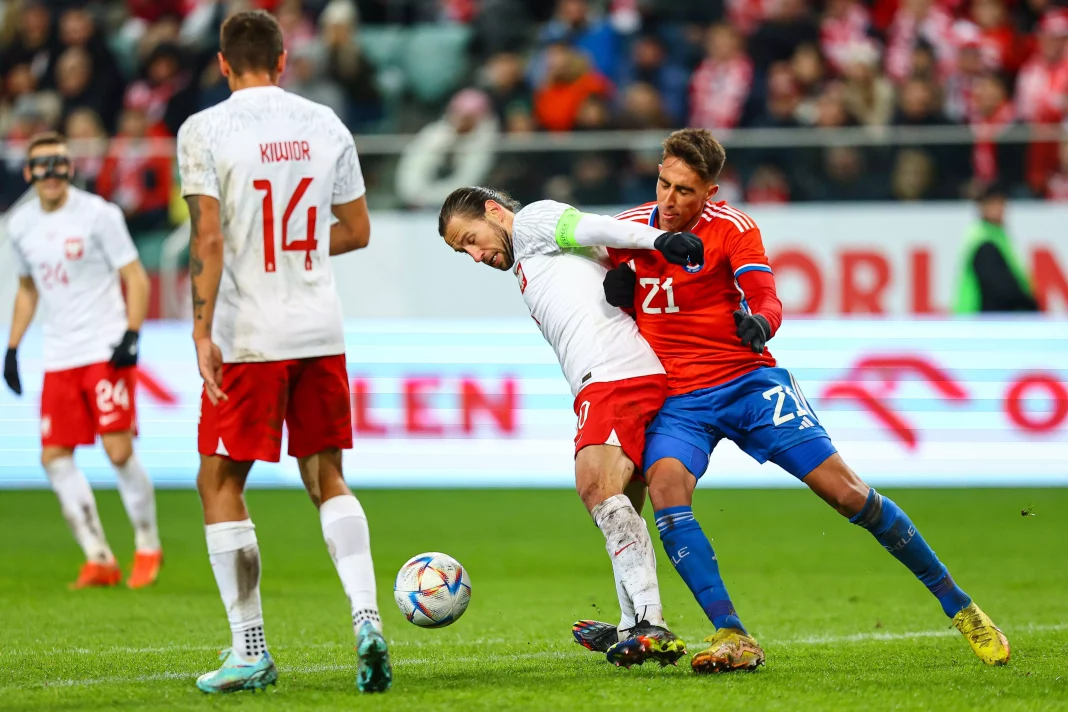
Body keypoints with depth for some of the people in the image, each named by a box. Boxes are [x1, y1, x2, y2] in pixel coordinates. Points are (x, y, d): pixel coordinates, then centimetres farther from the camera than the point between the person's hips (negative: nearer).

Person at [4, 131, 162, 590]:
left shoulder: (97, 214, -6)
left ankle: (148, 547, 7)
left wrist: (131, 335, -16)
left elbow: (136, 279, -5)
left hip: (106, 351, -6)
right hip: (59, 358, 6)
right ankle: (99, 559, 4)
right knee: (54, 457, -3)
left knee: (119, 450, -11)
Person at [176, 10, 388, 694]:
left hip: (248, 336, -4)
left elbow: (209, 237, -14)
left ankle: (250, 652, 4)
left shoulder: (203, 130, -7)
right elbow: (356, 231, 11)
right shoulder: (325, 125, 6)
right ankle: (367, 617, -4)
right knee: (327, 478, 15)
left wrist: (203, 332, -13)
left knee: (221, 484, 7)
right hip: (321, 330, 4)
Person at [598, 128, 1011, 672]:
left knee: (845, 491, -8)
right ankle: (732, 637, -29)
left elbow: (766, 301, -18)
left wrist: (760, 322, -43)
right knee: (665, 484, -29)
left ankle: (959, 607, 9)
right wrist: (615, 285, -8)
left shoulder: (732, 228, -6)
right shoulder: (628, 229, 3)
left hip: (747, 380, -2)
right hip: (674, 397, 2)